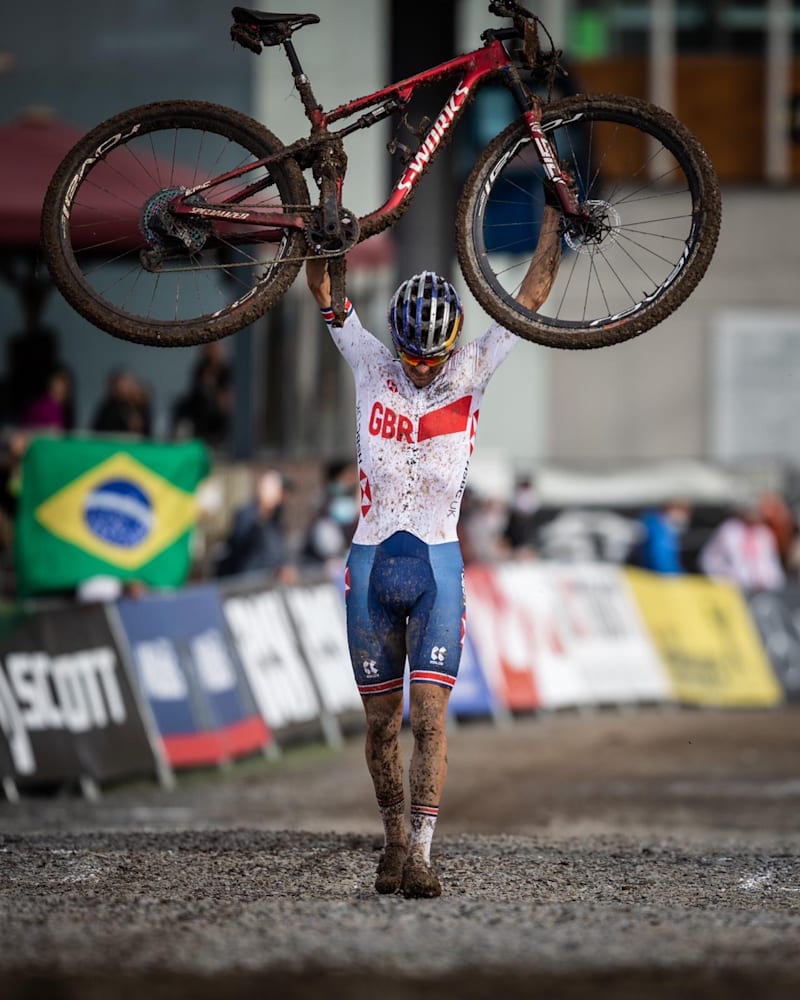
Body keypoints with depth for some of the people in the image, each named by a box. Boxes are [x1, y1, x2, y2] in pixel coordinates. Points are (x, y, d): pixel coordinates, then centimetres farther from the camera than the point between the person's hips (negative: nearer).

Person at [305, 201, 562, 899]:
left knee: (429, 716, -13)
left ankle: (421, 853, -17)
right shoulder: (372, 366, 3)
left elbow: (533, 293, 2)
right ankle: (395, 840, 22)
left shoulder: (470, 374, 2)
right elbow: (323, 285, 2)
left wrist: (556, 213, -2)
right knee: (381, 723, 7)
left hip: (438, 566, -2)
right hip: (371, 562, 2)